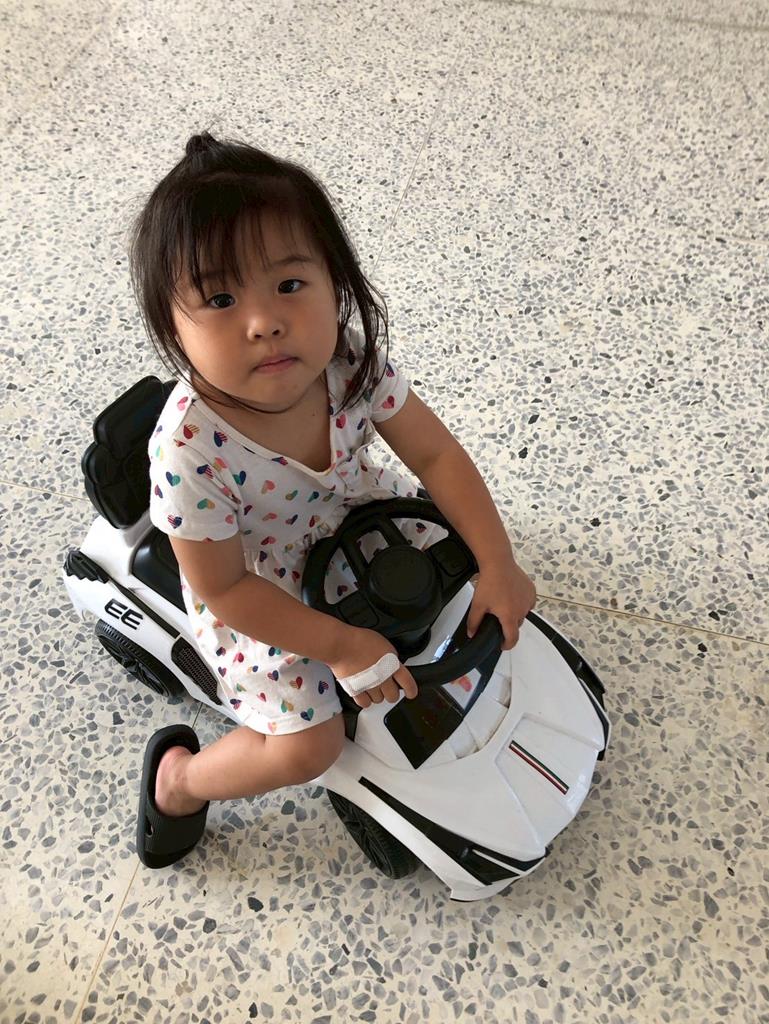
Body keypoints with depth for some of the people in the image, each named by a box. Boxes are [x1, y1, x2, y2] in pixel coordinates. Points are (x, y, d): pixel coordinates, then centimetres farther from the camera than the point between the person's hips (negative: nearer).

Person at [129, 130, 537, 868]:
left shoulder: (352, 363, -27)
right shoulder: (190, 450, -39)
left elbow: (434, 453, -13)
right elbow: (225, 589, -26)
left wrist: (497, 565, -18)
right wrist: (344, 646, -22)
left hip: (347, 515, 5)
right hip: (258, 593, -5)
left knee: (457, 541, 9)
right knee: (307, 746, -8)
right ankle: (176, 778, 19)